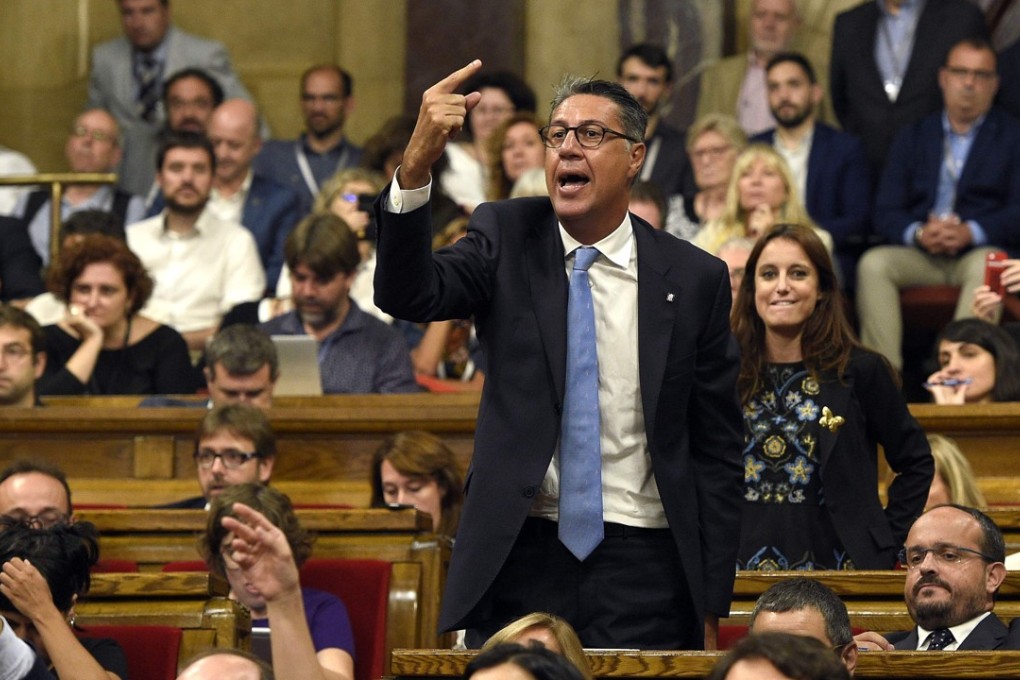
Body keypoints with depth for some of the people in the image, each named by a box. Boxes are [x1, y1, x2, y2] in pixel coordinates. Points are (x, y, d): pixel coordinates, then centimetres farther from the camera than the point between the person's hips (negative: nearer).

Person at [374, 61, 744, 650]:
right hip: (520, 558, 0)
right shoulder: (507, 238, 6)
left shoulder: (694, 279, 4)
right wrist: (417, 165, -30)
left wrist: (711, 605, 3)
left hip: (644, 567, 0)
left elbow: (717, 451, 6)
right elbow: (408, 296, -13)